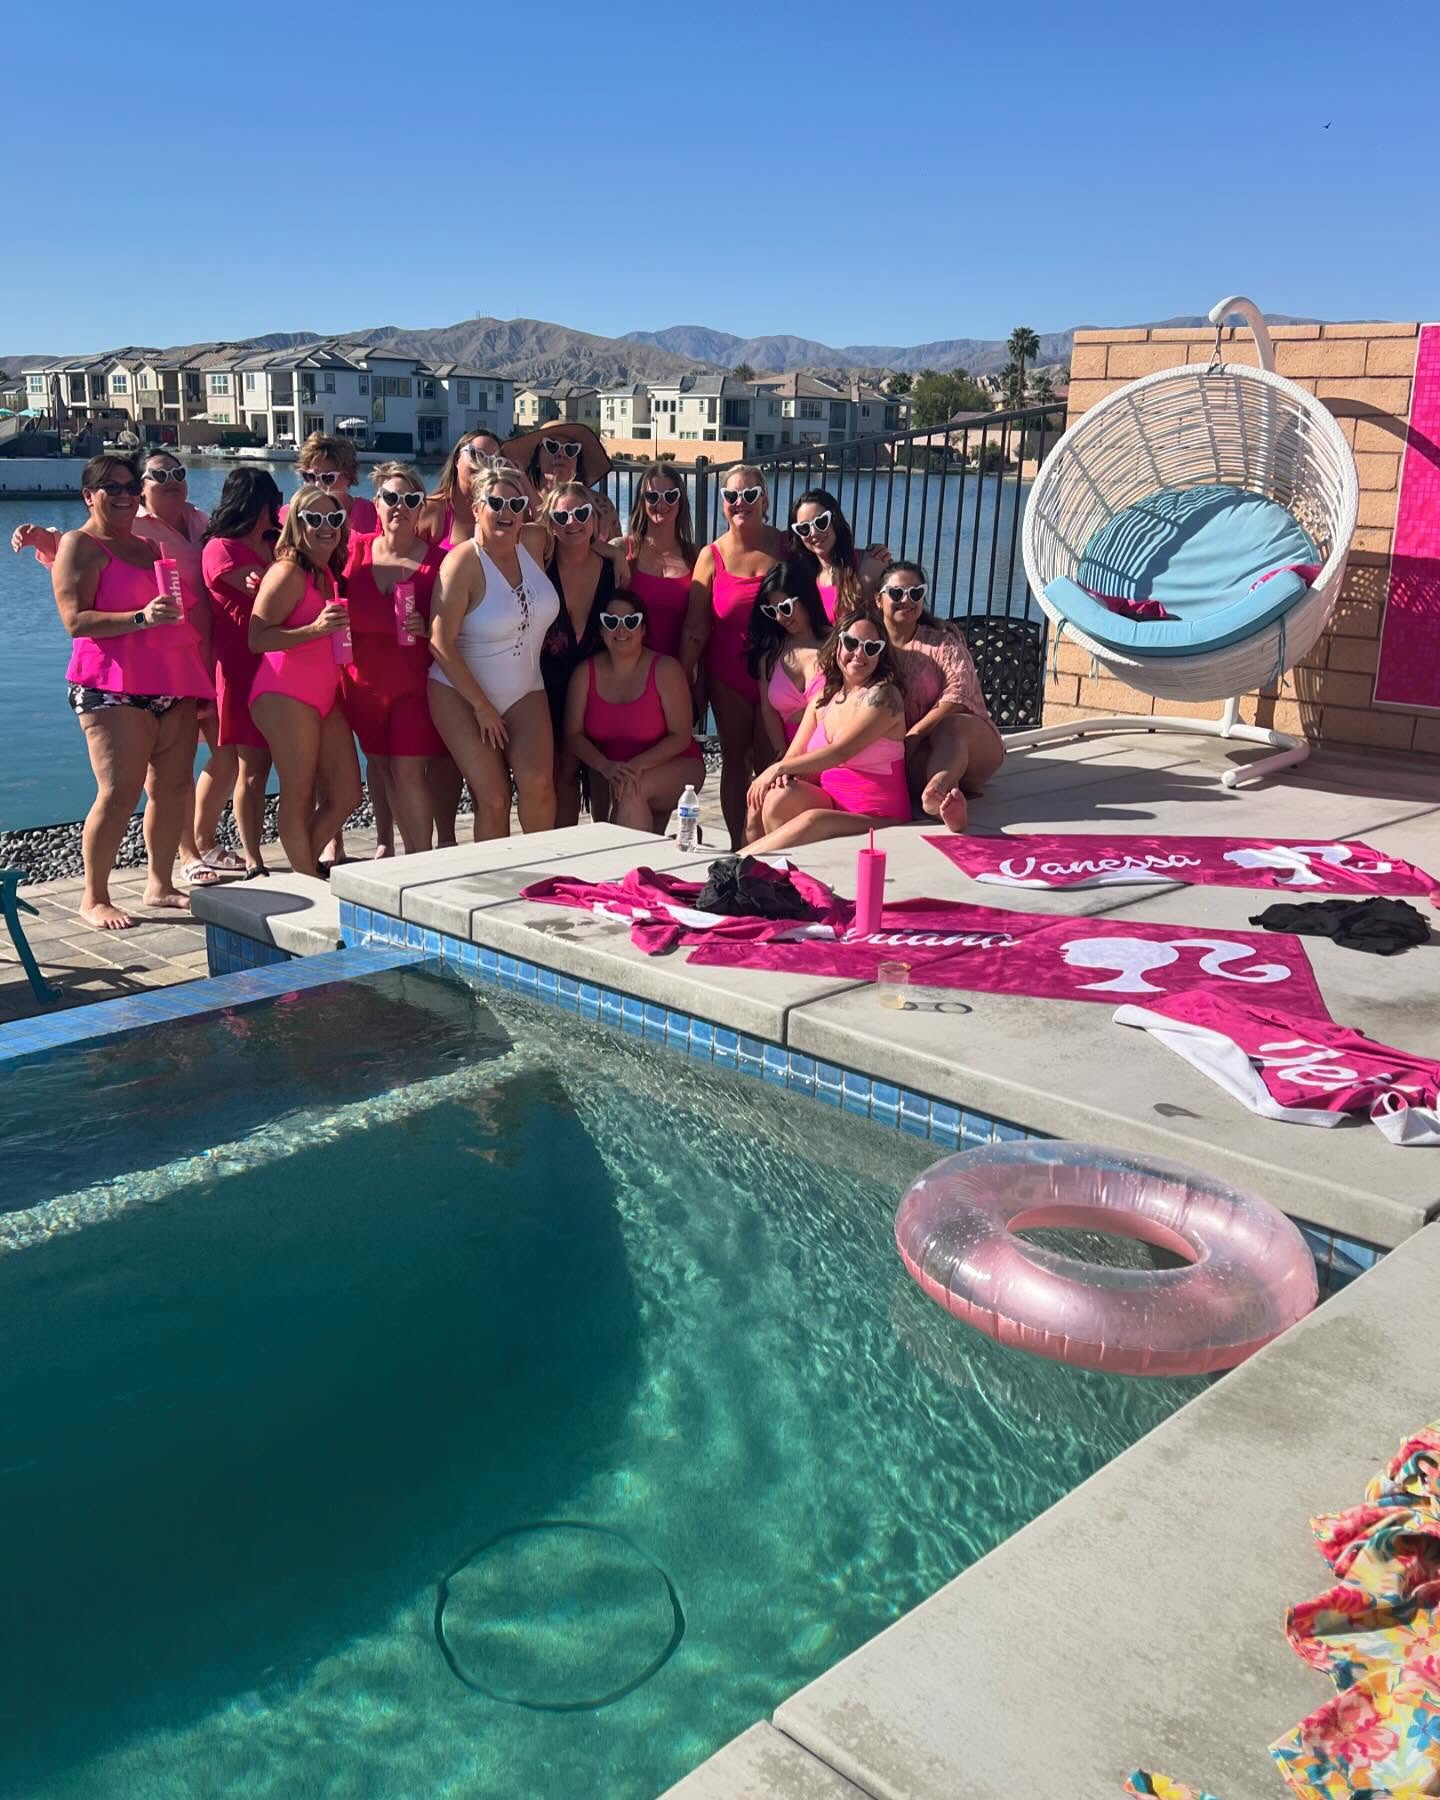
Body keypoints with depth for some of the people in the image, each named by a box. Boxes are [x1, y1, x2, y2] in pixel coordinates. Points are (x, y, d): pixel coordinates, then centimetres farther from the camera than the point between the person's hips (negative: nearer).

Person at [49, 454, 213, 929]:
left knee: (173, 787, 4)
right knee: (119, 792, -13)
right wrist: (142, 618, -24)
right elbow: (75, 620, -12)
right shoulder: (80, 545, 0)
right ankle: (93, 899, -3)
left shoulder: (148, 544, 22)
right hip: (112, 688, -7)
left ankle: (160, 885, 15)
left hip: (174, 684, 7)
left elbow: (186, 602, 30)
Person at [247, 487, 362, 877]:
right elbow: (257, 638, -17)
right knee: (299, 796, -5)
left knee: (347, 795, 9)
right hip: (286, 695, -9)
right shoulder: (288, 572, -10)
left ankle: (306, 870, 23)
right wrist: (315, 629, -26)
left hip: (325, 695, 9)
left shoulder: (331, 573, 15)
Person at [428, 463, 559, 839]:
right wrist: (482, 706, -15)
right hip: (462, 693, -4)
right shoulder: (463, 562, -16)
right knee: (493, 799, -12)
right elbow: (440, 642, -18)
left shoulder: (534, 543, -2)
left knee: (537, 782, -20)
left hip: (524, 691, 4)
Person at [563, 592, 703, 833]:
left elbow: (681, 737, -13)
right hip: (608, 773, 3)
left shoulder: (666, 669, -11)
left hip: (674, 766, -3)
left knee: (631, 792, -32)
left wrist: (637, 765, -28)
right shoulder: (585, 672, -2)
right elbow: (573, 734, -4)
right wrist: (606, 766, -23)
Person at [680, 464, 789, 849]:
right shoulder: (712, 556, -5)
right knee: (734, 762, 13)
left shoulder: (786, 546, -4)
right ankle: (737, 846, 24)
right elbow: (694, 630, -5)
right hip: (729, 676, 1)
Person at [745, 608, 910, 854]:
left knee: (813, 821, -33)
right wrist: (783, 773, -16)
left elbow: (840, 752, -18)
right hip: (830, 801, 6)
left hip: (878, 821, -5)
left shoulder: (882, 695, -9)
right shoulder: (822, 697, 11)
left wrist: (779, 768, -15)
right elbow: (796, 756, 9)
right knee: (780, 797, -25)